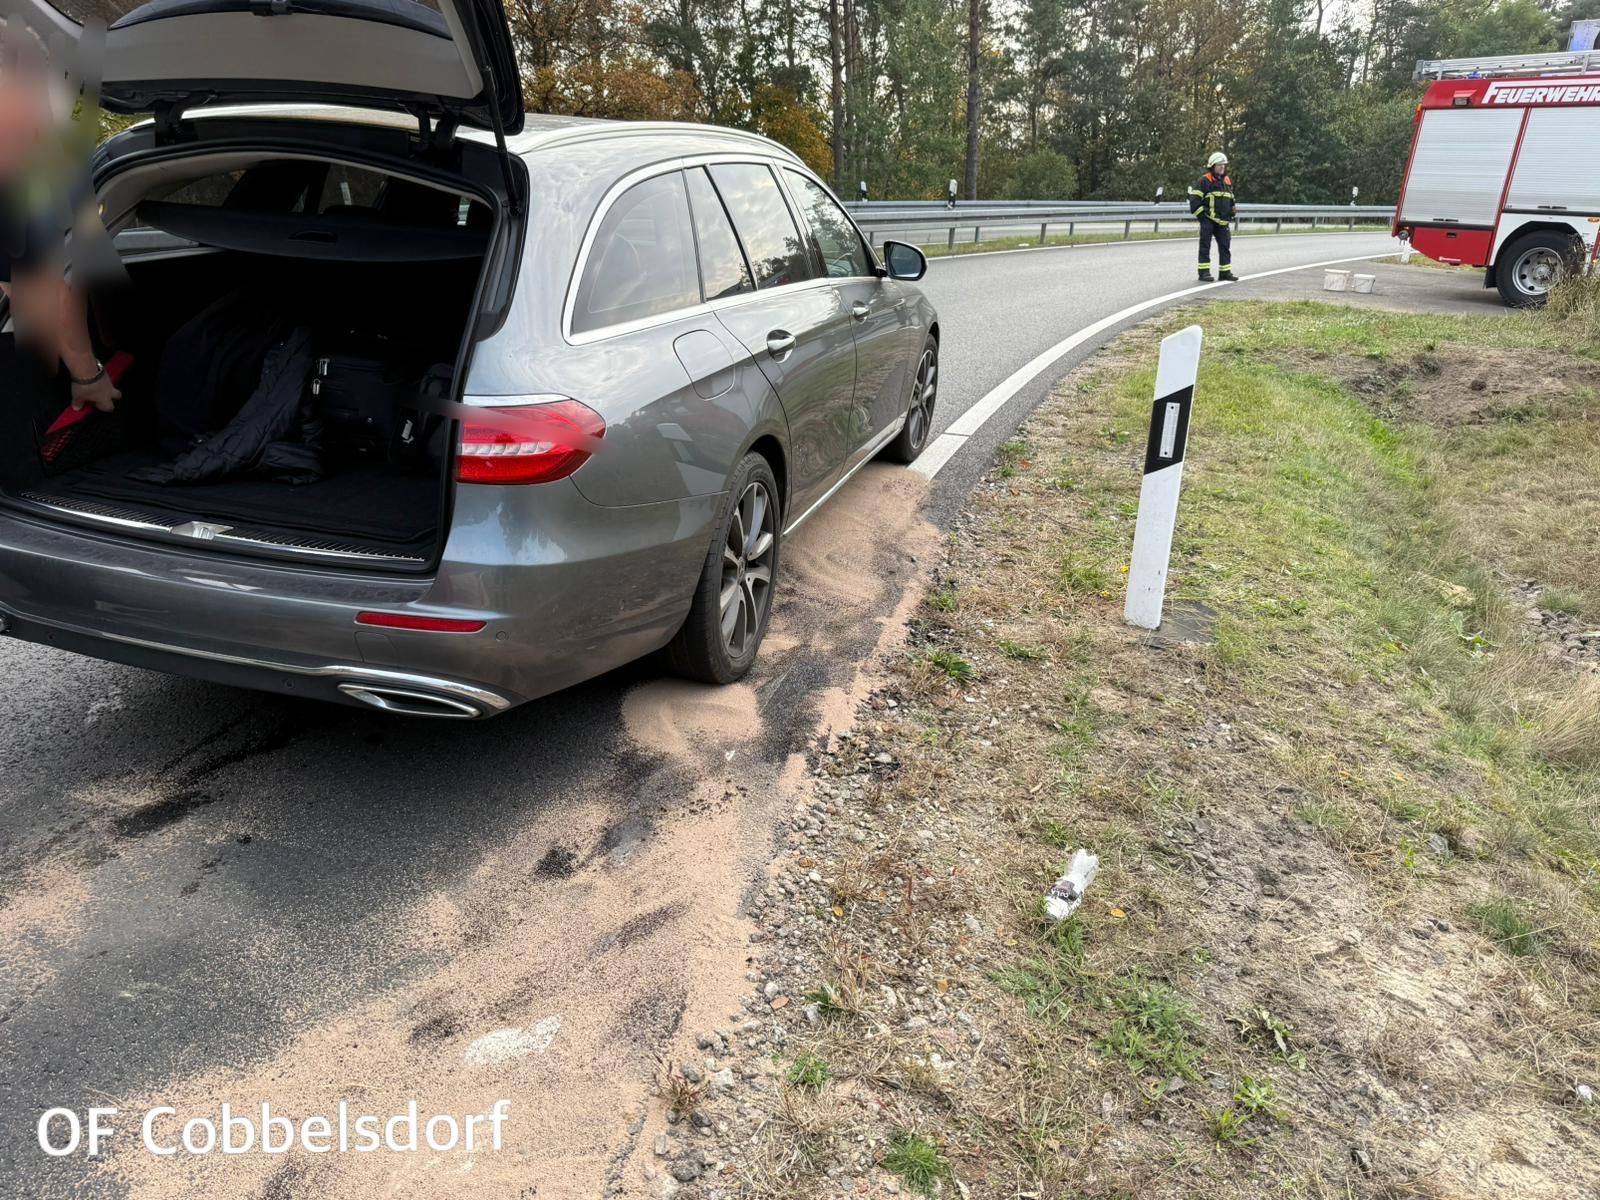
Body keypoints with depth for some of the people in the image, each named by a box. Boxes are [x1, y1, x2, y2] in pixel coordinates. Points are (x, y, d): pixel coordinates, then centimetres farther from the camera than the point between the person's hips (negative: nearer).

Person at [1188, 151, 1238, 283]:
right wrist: (1199, 214, -14)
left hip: (1222, 222, 7)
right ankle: (1204, 273, -2)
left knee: (1225, 246, 6)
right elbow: (1194, 198, -11)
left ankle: (1225, 272, 11)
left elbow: (1231, 200, 28)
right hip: (1208, 220, -7)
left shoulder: (1227, 181, 18)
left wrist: (1231, 215, 21)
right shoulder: (1205, 180, -6)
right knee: (1205, 246, -4)